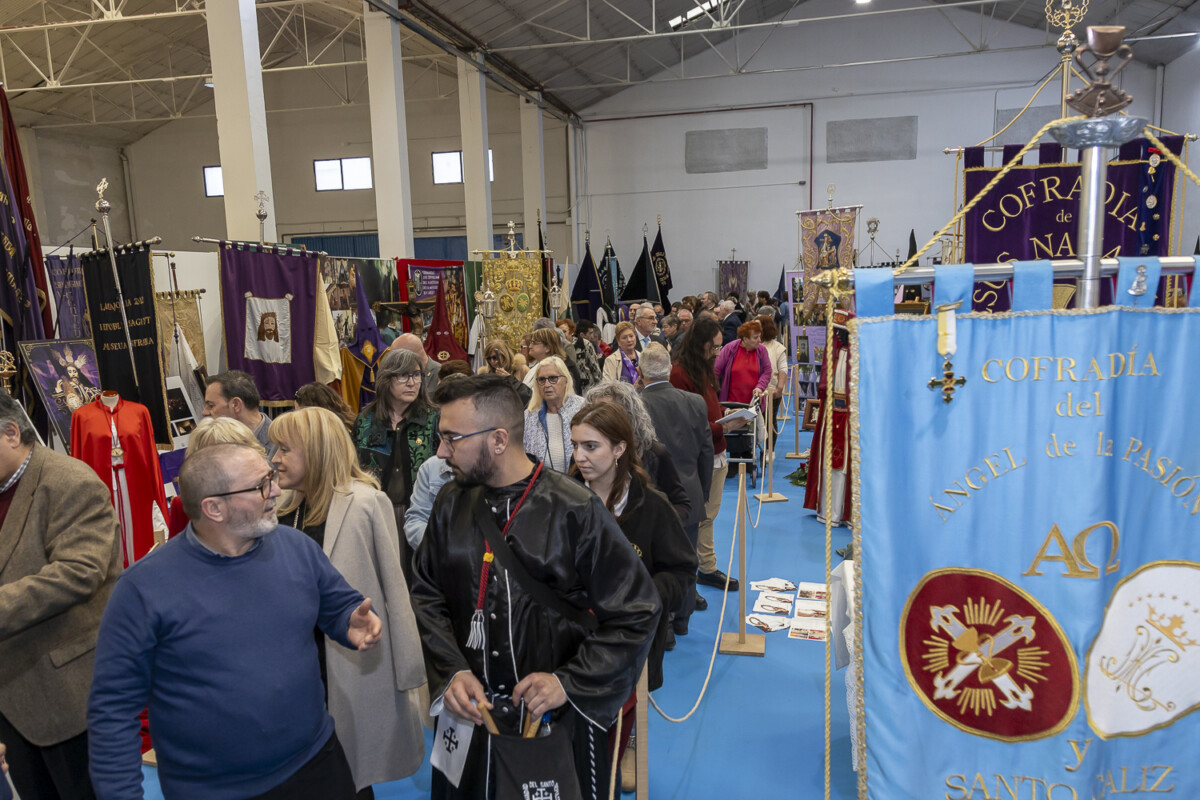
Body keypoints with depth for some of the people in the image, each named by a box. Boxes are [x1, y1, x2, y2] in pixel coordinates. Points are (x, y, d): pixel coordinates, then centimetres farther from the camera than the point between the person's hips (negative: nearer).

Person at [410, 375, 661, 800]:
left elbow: (637, 612, -12)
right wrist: (452, 671, -9)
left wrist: (570, 682, -18)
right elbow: (425, 594, 6)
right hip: (468, 712, 4)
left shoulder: (574, 510, -17)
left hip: (556, 718, -3)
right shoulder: (452, 504, -3)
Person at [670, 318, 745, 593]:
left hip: (715, 454, 9)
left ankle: (707, 569, 27)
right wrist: (724, 427, -19)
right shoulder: (680, 373, -15)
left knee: (708, 516, 16)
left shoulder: (705, 369, 14)